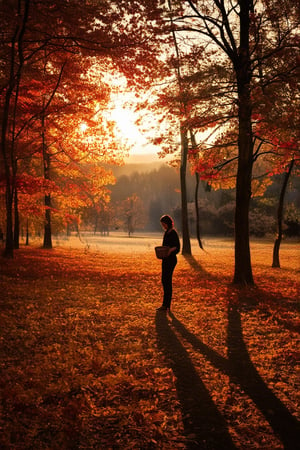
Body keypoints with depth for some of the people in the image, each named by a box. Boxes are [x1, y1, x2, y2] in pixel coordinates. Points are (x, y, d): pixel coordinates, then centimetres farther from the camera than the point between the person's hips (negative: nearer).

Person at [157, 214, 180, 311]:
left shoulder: (173, 233, -12)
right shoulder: (167, 232, 15)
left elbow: (177, 248, -15)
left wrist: (171, 250, -31)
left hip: (171, 260, -10)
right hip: (166, 260, 10)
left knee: (167, 281, -7)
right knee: (164, 281, 12)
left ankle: (166, 305, -3)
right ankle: (166, 304, 19)